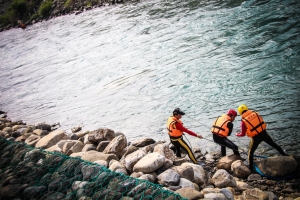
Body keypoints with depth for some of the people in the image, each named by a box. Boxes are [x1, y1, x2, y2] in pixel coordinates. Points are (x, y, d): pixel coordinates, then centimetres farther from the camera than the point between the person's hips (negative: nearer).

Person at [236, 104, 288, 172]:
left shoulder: (243, 121, -12)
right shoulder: (255, 113, -2)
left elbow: (243, 134, -5)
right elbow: (262, 122, 13)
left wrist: (237, 134, 16)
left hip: (256, 138, -3)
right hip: (264, 133, 3)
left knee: (250, 152, 15)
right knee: (274, 145, 24)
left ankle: (250, 168, 17)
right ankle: (285, 155, 36)